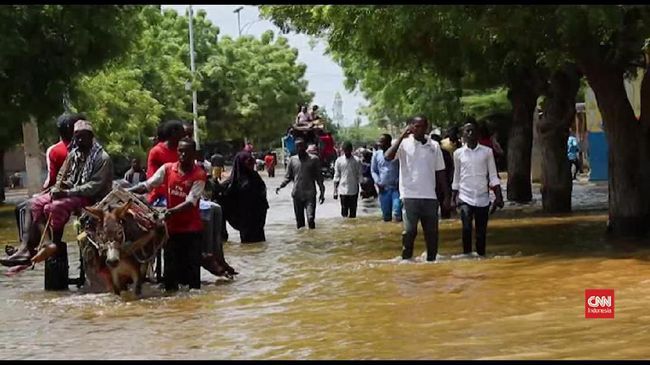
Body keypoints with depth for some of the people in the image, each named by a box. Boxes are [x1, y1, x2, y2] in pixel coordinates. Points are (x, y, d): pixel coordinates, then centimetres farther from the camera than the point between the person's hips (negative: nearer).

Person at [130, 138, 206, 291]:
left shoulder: (199, 175, -10)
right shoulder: (167, 168, 2)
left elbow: (190, 202, -19)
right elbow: (147, 185, -1)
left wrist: (171, 211, -34)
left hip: (191, 228, -3)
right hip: (171, 226, 3)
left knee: (192, 267, 0)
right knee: (171, 267, 7)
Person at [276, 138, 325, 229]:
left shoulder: (314, 159, 1)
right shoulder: (292, 160, 8)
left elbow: (319, 177, 5)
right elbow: (288, 176, 13)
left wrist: (322, 192, 2)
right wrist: (281, 186, -4)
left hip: (310, 194, -3)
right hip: (297, 194, 3)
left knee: (311, 219, -17)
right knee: (299, 221, 6)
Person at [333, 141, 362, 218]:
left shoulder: (356, 161, 0)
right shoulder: (339, 161, 2)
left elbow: (359, 176, 4)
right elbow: (336, 177, 5)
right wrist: (335, 191, 3)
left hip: (353, 191, 0)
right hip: (343, 190, 0)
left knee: (353, 212, 4)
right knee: (344, 210, 1)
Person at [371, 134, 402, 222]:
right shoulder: (376, 154, 7)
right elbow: (373, 170, 14)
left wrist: (400, 181, -10)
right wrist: (378, 182, -1)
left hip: (396, 187, -4)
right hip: (383, 189, 4)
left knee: (397, 213, -18)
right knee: (386, 216, 9)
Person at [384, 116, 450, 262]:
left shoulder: (434, 146, 8)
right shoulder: (404, 144, -2)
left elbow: (440, 172, 11)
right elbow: (388, 157, -20)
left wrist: (446, 196, 8)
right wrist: (401, 137, -19)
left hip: (430, 197, 3)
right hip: (410, 196, -3)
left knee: (432, 232, 7)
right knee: (409, 231, -5)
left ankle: (431, 260, 16)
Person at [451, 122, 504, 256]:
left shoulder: (487, 152, 3)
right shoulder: (458, 153, 5)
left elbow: (493, 176, 3)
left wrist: (498, 197, -6)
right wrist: (453, 199, 11)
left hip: (482, 198, 1)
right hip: (465, 198, -1)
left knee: (481, 232, 3)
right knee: (466, 228, -16)